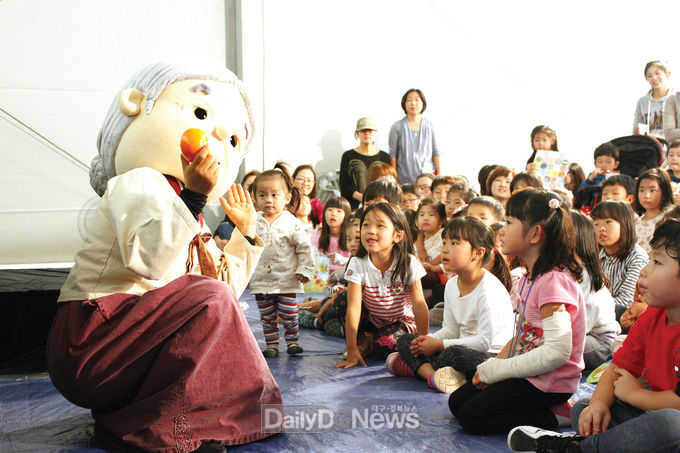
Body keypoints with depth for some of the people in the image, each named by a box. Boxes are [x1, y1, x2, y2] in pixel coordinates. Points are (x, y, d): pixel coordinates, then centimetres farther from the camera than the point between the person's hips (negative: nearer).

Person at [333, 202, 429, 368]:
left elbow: (419, 306, -16)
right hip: (371, 320, 2)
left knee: (384, 346, -32)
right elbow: (353, 307, -25)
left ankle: (372, 343, 1)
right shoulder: (358, 264, -19)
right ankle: (365, 340, -5)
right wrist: (352, 351, -29)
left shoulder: (408, 264, -21)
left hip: (402, 321, -2)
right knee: (341, 301, -22)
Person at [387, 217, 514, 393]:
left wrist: (440, 345, -19)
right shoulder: (451, 285, 7)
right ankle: (431, 374, -23)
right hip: (465, 347, 9)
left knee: (455, 354, -41)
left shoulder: (489, 289, -20)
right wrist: (430, 340, -7)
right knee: (405, 340, 2)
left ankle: (416, 366, -16)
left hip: (493, 356, -9)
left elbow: (485, 341, -24)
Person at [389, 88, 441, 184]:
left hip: (427, 177, 1)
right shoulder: (397, 127, 2)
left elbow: (435, 152, 11)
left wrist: (439, 174, 7)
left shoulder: (429, 126, 8)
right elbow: (393, 154, 4)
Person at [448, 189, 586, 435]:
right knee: (457, 402, 12)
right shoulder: (530, 278, 10)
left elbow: (558, 350, -29)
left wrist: (496, 370, -21)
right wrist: (494, 364, -2)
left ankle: (557, 416, -4)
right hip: (527, 373, 10)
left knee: (472, 417, -10)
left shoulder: (554, 280, -23)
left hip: (548, 383, -10)